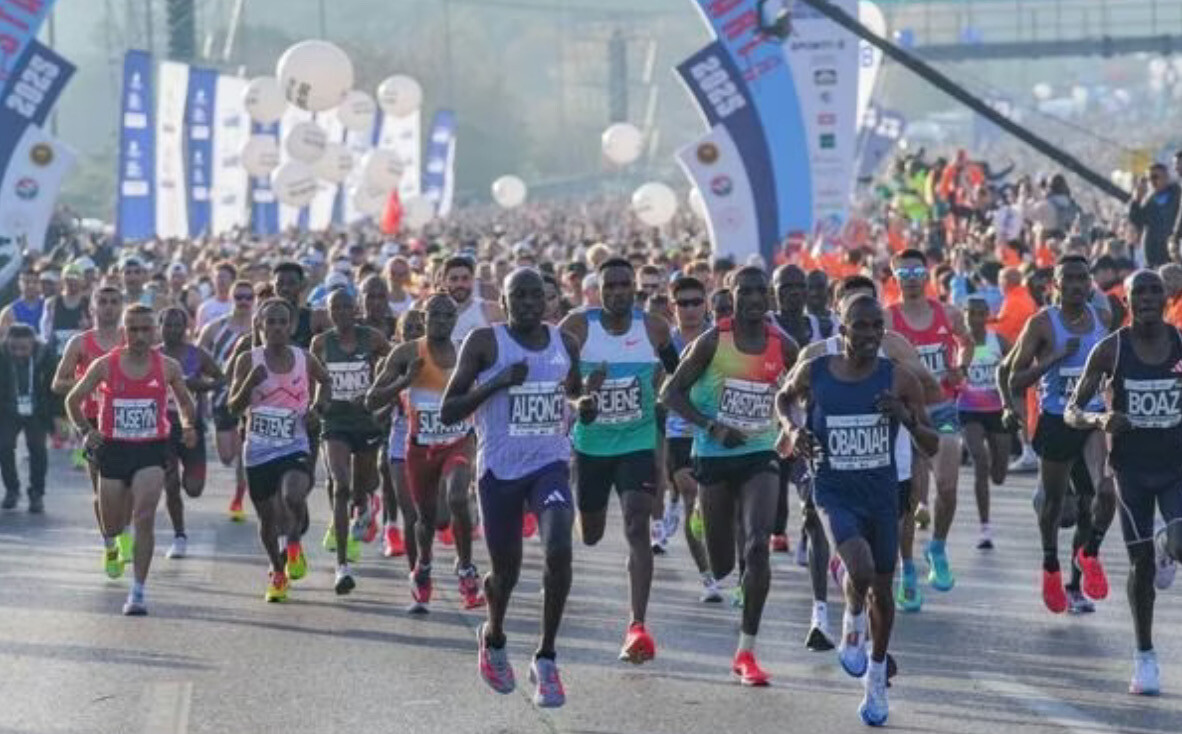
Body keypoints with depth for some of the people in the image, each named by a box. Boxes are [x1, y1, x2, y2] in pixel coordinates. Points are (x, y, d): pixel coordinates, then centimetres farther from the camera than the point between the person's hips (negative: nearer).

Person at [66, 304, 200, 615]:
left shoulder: (168, 367, -2)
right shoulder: (105, 366, -4)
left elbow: (186, 403, 15)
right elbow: (73, 400, 8)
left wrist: (188, 426, -3)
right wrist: (86, 431, -4)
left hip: (151, 451, -1)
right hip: (113, 450, 1)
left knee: (144, 519, -17)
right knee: (113, 524, 11)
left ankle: (138, 592, -12)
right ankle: (110, 541, 51)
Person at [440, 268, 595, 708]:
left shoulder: (565, 343, 5)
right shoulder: (484, 343, -7)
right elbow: (447, 413, -9)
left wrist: (586, 404, 1)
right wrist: (498, 383, -21)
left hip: (550, 464, 2)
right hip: (500, 469, -2)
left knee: (558, 549, -22)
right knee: (506, 571, 8)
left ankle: (546, 660, -10)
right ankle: (492, 639, 43)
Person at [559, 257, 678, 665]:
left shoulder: (653, 329, -4)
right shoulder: (576, 329, -10)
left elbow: (678, 371, 14)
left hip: (638, 443, -1)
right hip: (590, 444, 1)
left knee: (637, 528, -18)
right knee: (589, 536, 15)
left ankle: (637, 627, -24)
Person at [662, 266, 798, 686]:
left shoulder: (783, 347, 0)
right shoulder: (712, 342, -9)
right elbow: (672, 392, -6)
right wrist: (712, 427, -19)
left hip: (760, 454, 1)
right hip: (715, 457, -1)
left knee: (758, 546, -18)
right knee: (720, 564, 7)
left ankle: (746, 653, -12)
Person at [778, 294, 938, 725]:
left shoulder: (898, 380, -8)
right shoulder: (813, 374, -8)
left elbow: (932, 447, -3)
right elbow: (783, 398, 16)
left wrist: (907, 417, -22)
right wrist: (791, 426, -5)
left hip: (882, 494, 2)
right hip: (835, 492, -2)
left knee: (882, 591, 13)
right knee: (861, 568, -27)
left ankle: (877, 679, 36)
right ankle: (853, 627, 8)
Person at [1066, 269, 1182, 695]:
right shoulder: (1111, 350, -9)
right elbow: (1071, 412, -7)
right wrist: (1099, 420, -28)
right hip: (1131, 465, -1)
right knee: (1140, 562, 2)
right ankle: (1145, 657, 18)